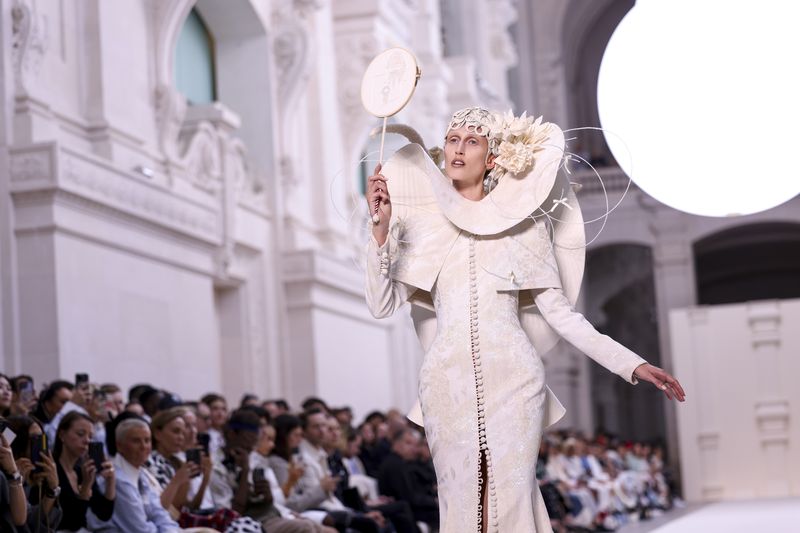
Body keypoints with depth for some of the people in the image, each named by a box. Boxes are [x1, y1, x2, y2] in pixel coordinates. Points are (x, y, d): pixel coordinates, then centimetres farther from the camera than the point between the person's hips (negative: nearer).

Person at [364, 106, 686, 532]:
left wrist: (631, 364, 1)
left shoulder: (521, 221, 9)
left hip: (512, 376, 0)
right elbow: (381, 304, 1)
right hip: (449, 379, 0)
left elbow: (559, 311, 8)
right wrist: (380, 228, -12)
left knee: (513, 497, -4)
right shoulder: (420, 222, 10)